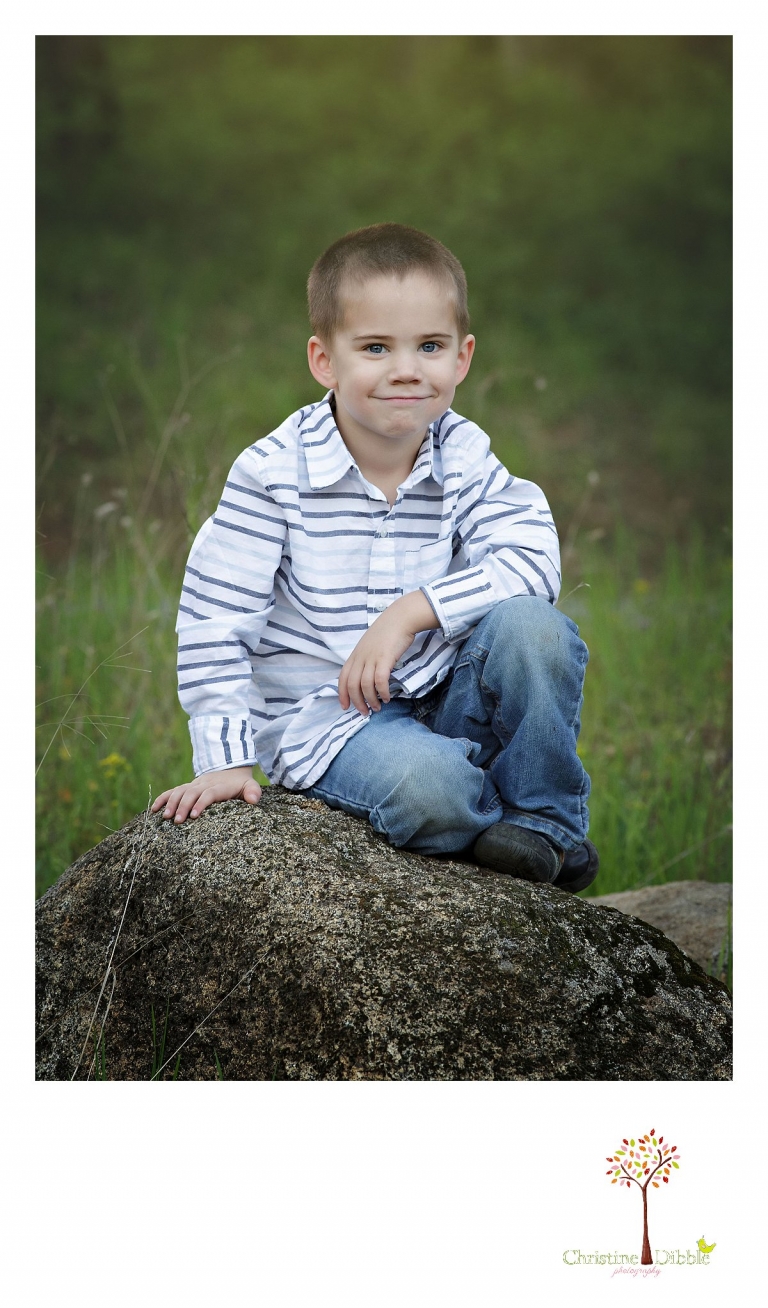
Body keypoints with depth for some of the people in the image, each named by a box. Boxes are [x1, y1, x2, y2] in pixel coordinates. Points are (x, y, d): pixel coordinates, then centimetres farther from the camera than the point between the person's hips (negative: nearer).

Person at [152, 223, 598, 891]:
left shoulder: (465, 459, -1)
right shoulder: (272, 474, -12)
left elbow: (533, 560, -15)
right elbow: (214, 617, -9)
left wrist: (411, 611, -26)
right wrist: (226, 757, -13)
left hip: (442, 697, 4)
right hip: (323, 718, -4)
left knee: (534, 628, -25)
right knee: (424, 786, -36)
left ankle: (546, 822, -5)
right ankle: (493, 818, 0)